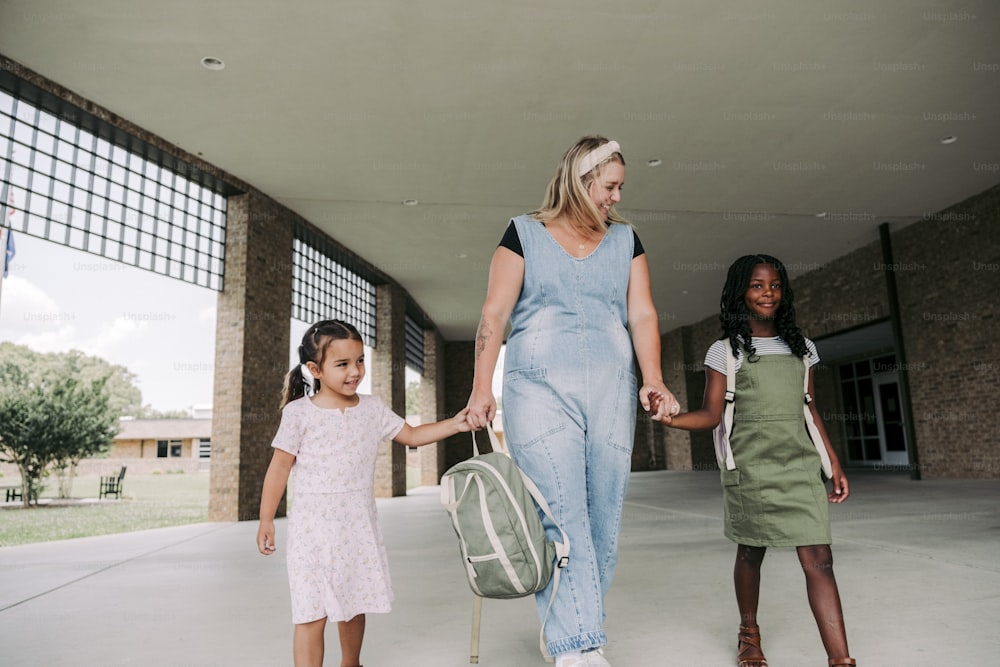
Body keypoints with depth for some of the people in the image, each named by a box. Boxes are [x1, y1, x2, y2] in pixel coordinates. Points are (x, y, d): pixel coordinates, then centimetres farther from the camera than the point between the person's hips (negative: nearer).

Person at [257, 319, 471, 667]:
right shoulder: (299, 412, -9)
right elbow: (280, 466, -4)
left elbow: (413, 435, 9)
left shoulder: (372, 409, 2)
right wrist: (266, 519, -3)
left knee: (355, 606, 18)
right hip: (314, 527, -4)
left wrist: (455, 424, -4)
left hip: (360, 527, 4)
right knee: (312, 615, -3)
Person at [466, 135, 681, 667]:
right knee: (560, 516, -10)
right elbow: (495, 313, 0)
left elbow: (642, 313, 7)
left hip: (611, 391, 4)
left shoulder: (624, 240, 15)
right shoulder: (524, 234, 5)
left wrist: (653, 378, -8)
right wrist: (481, 388, -8)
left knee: (603, 518, 4)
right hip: (540, 387, -3)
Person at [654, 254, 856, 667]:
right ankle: (749, 633, 33)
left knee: (819, 560, -6)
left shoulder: (801, 348, 12)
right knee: (750, 553, 10)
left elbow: (809, 409, 16)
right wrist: (671, 418, -23)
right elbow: (711, 414, -5)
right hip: (750, 467, -2)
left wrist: (833, 463, 13)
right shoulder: (725, 351, 0)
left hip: (801, 466, 3)